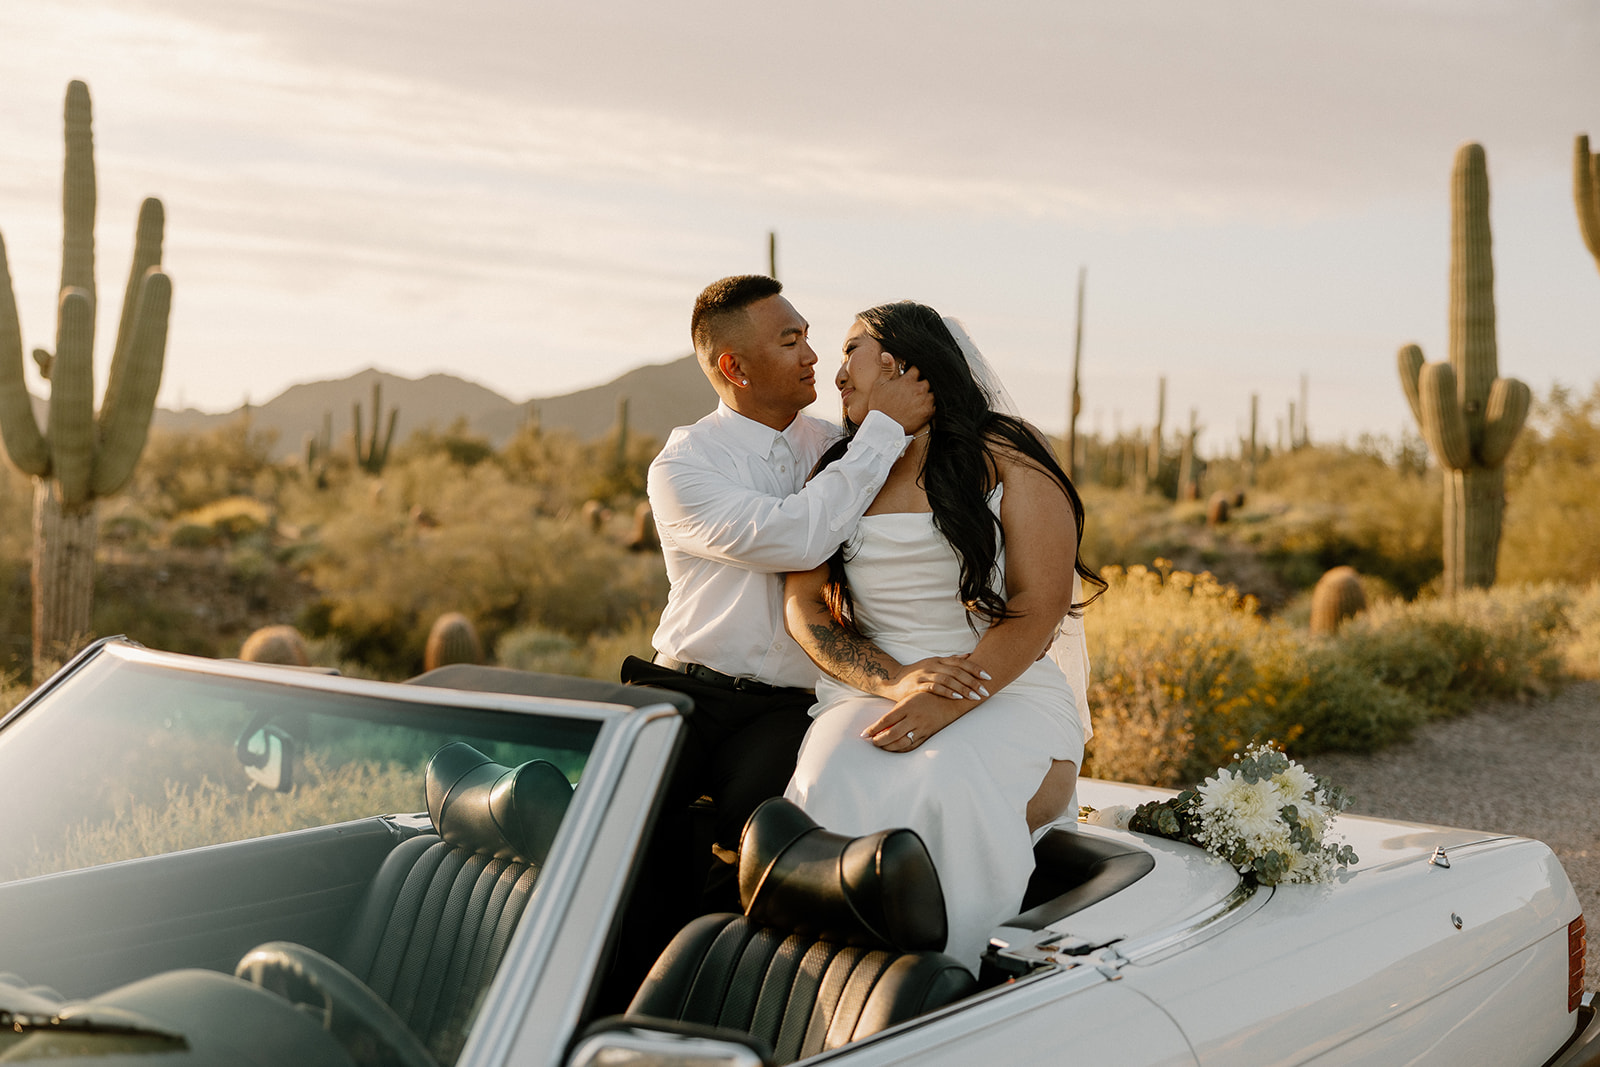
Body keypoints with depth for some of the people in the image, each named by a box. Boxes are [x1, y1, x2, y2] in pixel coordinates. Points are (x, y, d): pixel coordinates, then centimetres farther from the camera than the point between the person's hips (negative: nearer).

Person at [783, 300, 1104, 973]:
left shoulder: (1010, 463, 3)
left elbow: (1038, 610, -6)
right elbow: (803, 607, 8)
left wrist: (946, 703, -21)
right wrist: (895, 680, -12)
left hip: (1008, 694, -3)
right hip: (868, 690, 3)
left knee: (951, 789, -36)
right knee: (831, 791, -31)